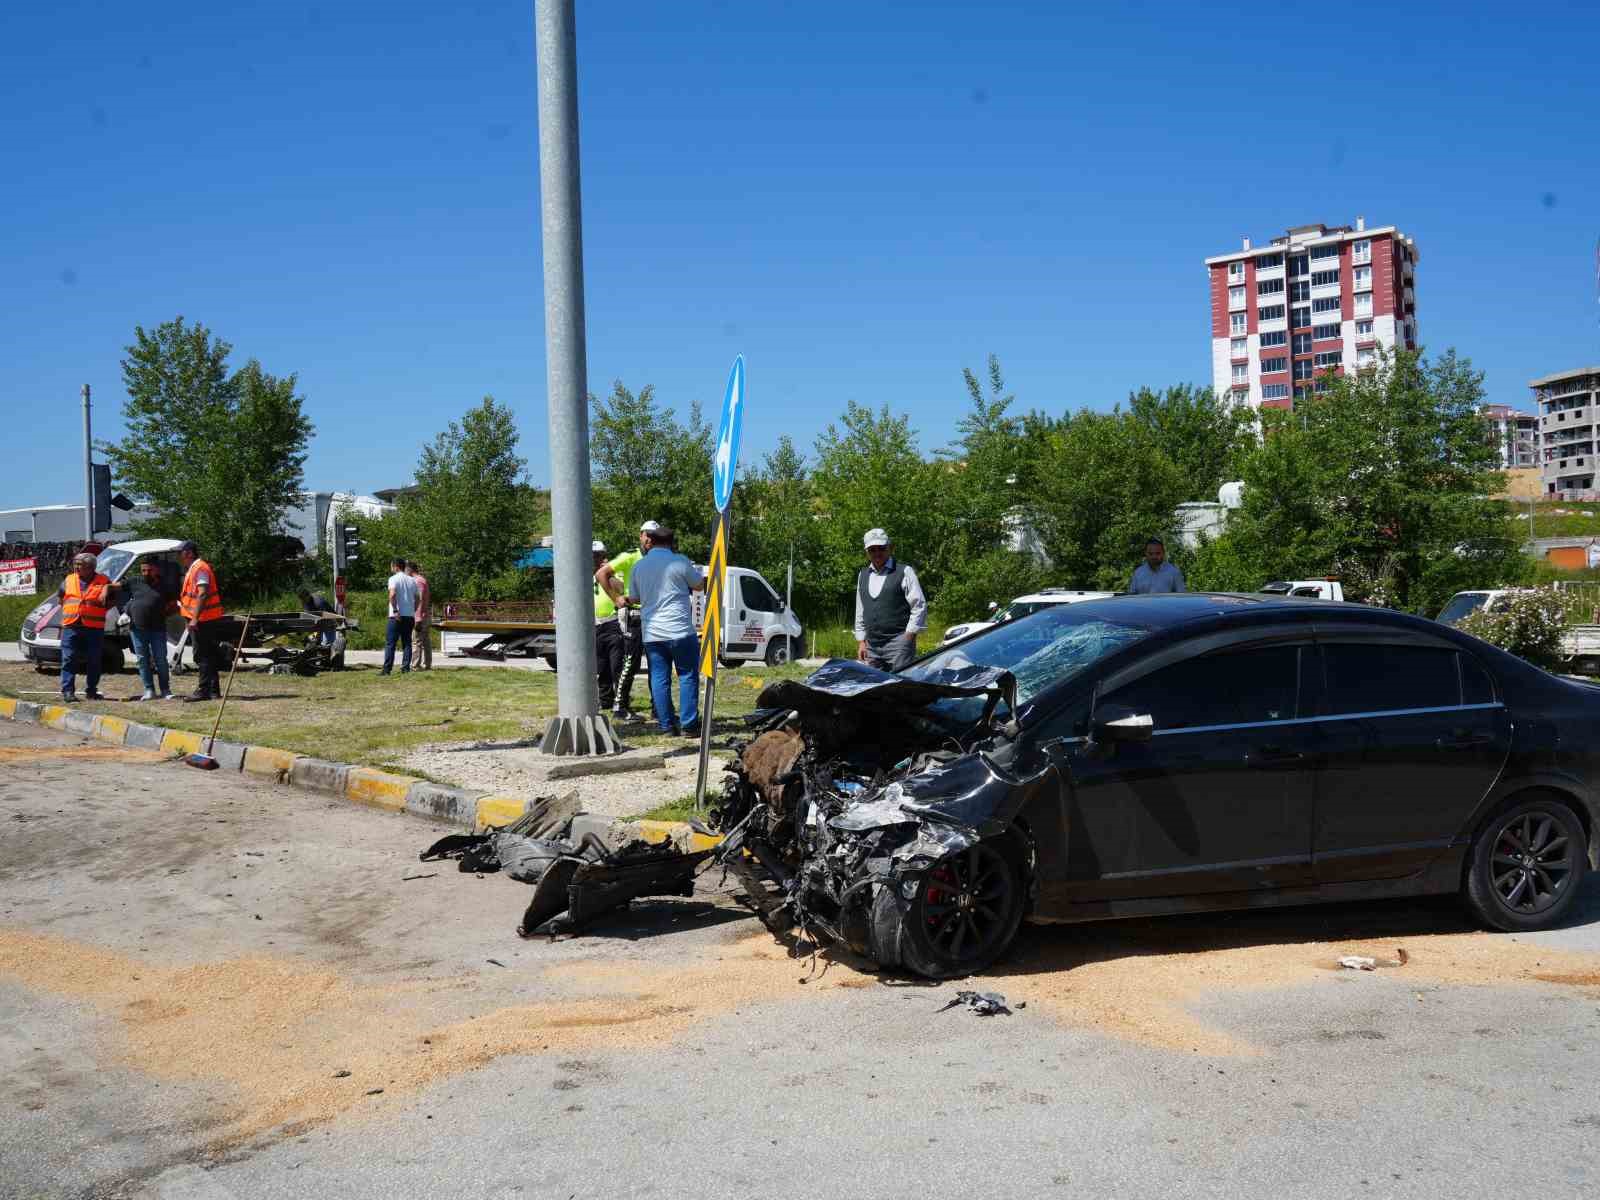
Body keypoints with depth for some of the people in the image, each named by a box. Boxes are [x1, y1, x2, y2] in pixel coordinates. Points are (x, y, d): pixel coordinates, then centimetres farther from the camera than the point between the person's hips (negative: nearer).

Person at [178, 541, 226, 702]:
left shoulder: (200, 568, -14)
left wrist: (195, 618, -27)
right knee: (208, 655, 12)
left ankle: (204, 690, -7)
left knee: (202, 656, -8)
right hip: (204, 620, 11)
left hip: (201, 620, -11)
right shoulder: (193, 569, 20)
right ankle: (213, 690, 17)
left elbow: (202, 594, -23)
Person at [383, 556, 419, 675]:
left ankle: (387, 669, -4)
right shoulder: (412, 581, 13)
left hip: (396, 616, -5)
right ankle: (406, 668, 3)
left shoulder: (394, 579, -6)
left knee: (390, 643, -2)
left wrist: (395, 611, -20)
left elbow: (392, 594, -22)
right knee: (407, 643, 8)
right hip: (410, 615, 5)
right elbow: (417, 599, 14)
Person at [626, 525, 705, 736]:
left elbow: (633, 598, 18)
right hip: (679, 631, -4)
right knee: (687, 676, 4)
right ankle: (689, 725, 0)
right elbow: (700, 585, 6)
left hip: (651, 633, 4)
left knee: (659, 679, 8)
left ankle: (666, 725, 7)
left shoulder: (639, 566, 8)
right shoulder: (679, 561, -6)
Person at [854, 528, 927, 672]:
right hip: (871, 645, 6)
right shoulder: (863, 575, 17)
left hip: (898, 641, -6)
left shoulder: (904, 571, -1)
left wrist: (908, 637, -9)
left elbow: (919, 606, -5)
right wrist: (861, 641, 14)